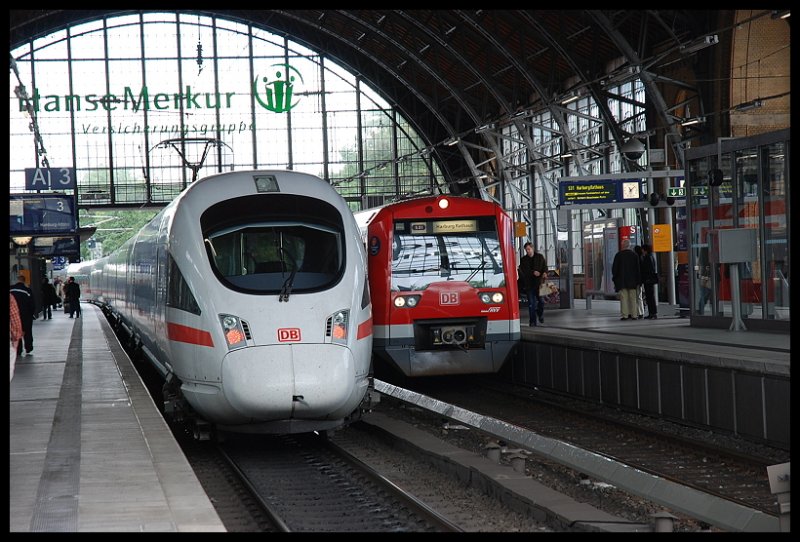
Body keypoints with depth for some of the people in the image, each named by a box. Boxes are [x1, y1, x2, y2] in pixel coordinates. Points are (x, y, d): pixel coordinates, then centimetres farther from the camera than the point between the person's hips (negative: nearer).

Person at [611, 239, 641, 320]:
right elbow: (638, 268, 5)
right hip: (632, 280, 2)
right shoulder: (634, 255, 2)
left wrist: (614, 278, 8)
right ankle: (633, 315, 3)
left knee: (624, 298, -2)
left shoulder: (618, 255, -4)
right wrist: (638, 280, 9)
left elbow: (614, 268, -1)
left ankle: (625, 315, -7)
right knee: (633, 298, 6)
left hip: (621, 281, -2)